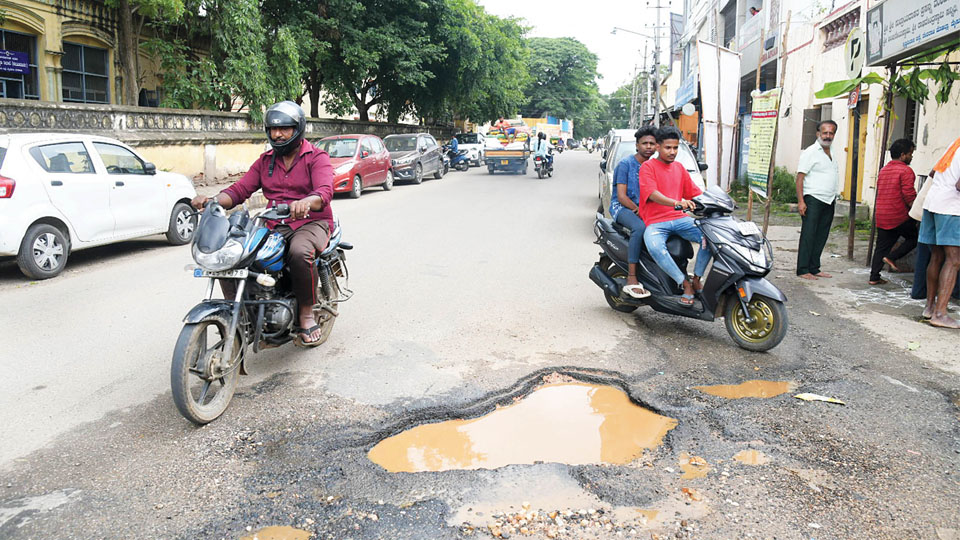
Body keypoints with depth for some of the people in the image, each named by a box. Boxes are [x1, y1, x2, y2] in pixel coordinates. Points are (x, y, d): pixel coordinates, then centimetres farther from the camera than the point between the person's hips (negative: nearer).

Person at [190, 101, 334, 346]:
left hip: (311, 222, -5)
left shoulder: (317, 157, 1)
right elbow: (240, 189, 9)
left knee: (300, 253, -39)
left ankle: (307, 313, -20)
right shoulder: (265, 160, 19)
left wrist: (306, 202, -42)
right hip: (274, 227, 5)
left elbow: (325, 192, -18)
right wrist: (213, 200, -12)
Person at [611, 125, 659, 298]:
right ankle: (631, 280, -37)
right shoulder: (626, 164, -6)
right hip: (622, 207, -6)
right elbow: (621, 196, -12)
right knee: (640, 227, -37)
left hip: (645, 208, 6)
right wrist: (640, 211, -19)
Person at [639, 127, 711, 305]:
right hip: (655, 222, -5)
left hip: (679, 219, 5)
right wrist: (676, 203, -35)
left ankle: (697, 279, -7)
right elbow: (652, 194, -18)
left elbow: (695, 193, 21)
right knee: (655, 247, -37)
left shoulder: (679, 168, 19)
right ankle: (685, 284, -25)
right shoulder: (648, 167, -1)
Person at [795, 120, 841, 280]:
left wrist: (834, 198, 15)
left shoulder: (831, 154, 18)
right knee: (808, 235, -7)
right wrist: (800, 201, -19)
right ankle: (803, 270, -5)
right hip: (813, 200, -7)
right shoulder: (811, 152, -5)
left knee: (821, 237, 8)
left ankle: (814, 268, 14)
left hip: (829, 202, 8)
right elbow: (800, 178, -11)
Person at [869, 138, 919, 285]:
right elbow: (909, 196, -17)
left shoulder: (883, 170, 15)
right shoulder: (905, 171, -10)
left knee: (882, 247, 10)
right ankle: (892, 257, -1)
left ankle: (874, 277, 7)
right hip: (900, 216, -7)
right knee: (913, 238, 14)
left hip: (881, 216, 7)